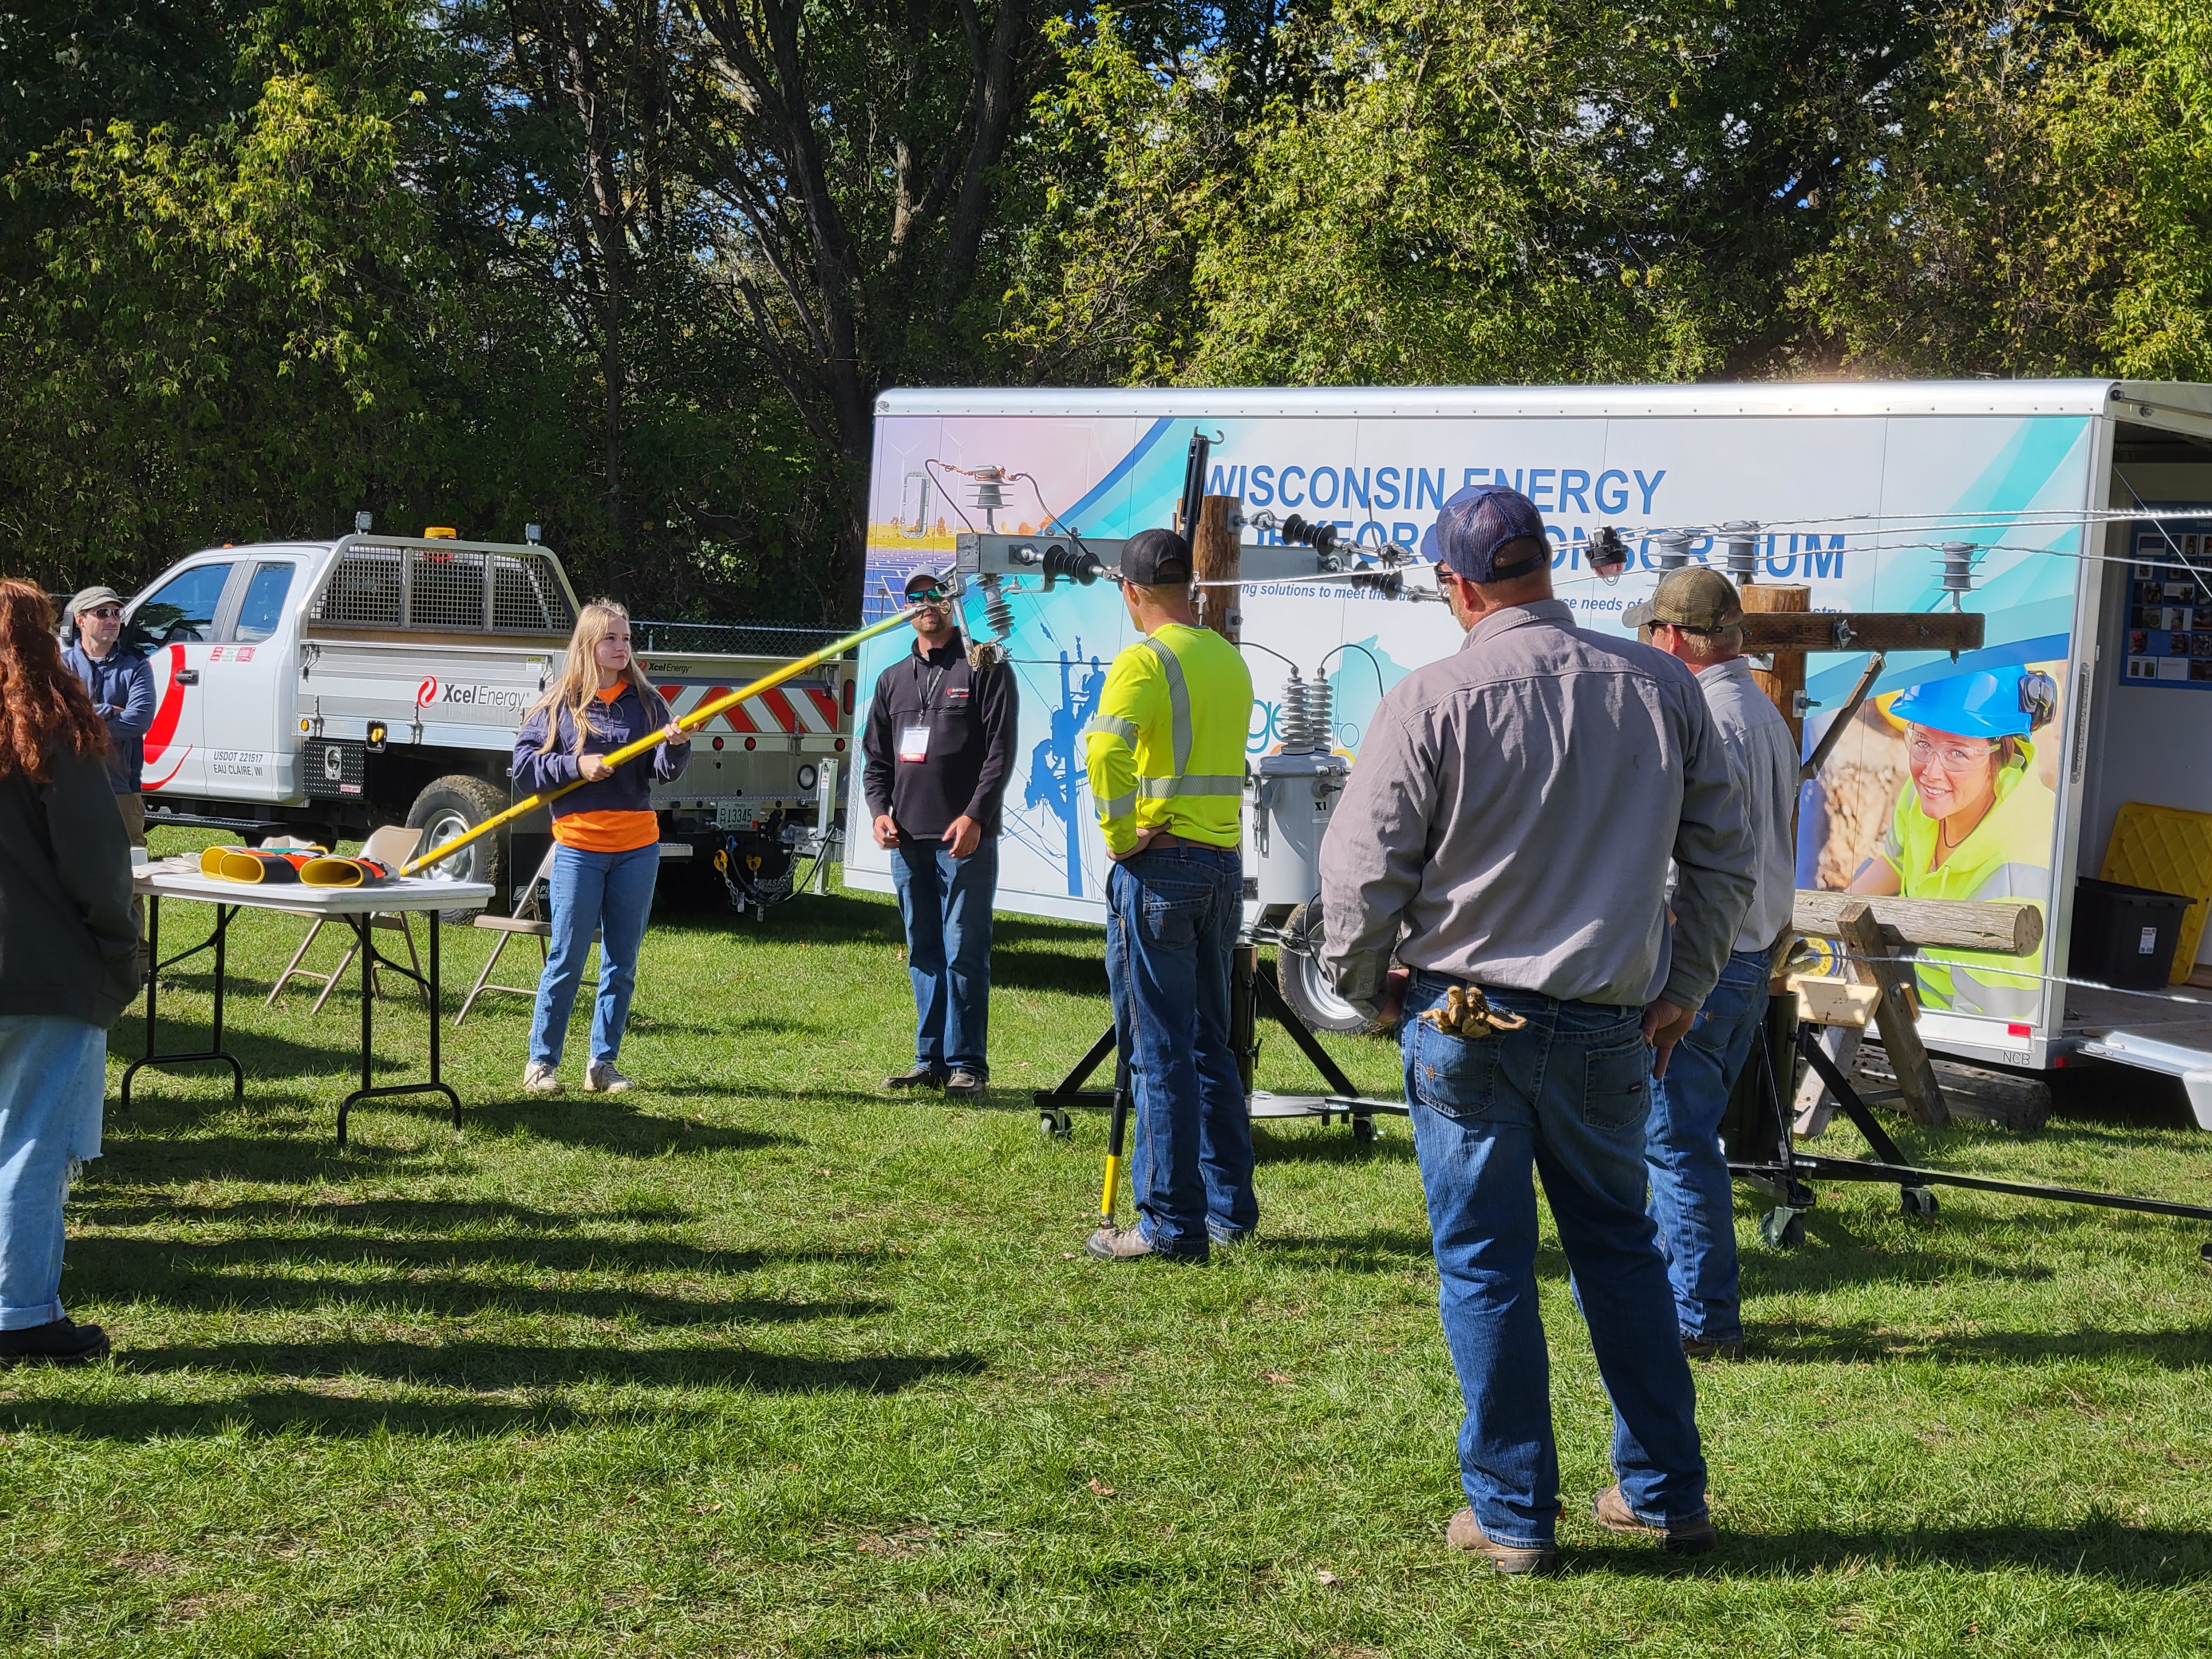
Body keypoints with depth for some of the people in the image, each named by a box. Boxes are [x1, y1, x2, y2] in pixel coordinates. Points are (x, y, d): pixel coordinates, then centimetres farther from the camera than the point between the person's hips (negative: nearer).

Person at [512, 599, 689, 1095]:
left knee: (622, 962, 7)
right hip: (579, 846, -3)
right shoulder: (561, 702, 0)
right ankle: (541, 1062, 11)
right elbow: (524, 765, -1)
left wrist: (676, 745, -21)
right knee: (566, 960, -1)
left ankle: (603, 1063, 16)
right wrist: (576, 765, -14)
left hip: (637, 848, 3)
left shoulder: (644, 700, 5)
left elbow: (663, 772, -1)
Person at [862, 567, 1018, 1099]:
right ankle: (930, 1060, 15)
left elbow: (1000, 751, -7)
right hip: (908, 838, 6)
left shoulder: (985, 670, 0)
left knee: (964, 952, -5)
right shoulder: (893, 679, 17)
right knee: (924, 954, 9)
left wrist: (974, 817, -16)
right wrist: (880, 810, 2)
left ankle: (966, 1064, 0)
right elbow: (875, 756, 19)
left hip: (966, 837, -6)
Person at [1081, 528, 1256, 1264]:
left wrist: (1118, 836, -17)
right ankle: (1228, 1207, 20)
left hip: (1158, 867, -7)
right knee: (1210, 1044, 16)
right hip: (1224, 864, 7)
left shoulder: (1145, 661, -12)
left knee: (1160, 1052, -3)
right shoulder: (1230, 660, 13)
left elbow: (1108, 749, -28)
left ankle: (1172, 1224, -1)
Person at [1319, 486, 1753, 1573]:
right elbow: (1722, 857, 9)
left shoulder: (1433, 699, -11)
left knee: (1485, 1262, 6)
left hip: (1464, 1020, -3)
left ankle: (1510, 1516, 13)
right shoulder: (1661, 688, 1)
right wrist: (1683, 989, 20)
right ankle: (1664, 1494, 25)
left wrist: (1365, 985, 8)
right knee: (1620, 1247, 18)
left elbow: (1361, 870, -10)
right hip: (1610, 1024, 4)